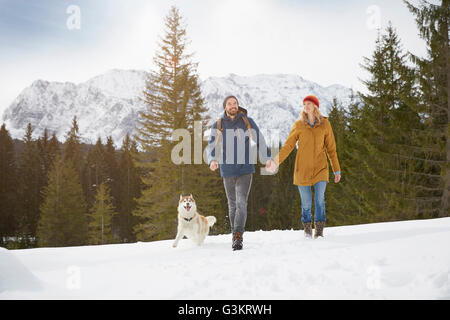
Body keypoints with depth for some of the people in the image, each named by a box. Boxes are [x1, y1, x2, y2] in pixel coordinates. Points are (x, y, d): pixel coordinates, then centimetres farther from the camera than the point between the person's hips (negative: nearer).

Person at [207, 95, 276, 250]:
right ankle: (235, 234, 23)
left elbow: (260, 140, 6)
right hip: (227, 171, 2)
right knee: (232, 204, 12)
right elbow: (211, 145, 1)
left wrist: (267, 158, -7)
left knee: (241, 203, -14)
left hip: (245, 170, -2)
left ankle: (238, 236, -17)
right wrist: (212, 160, -19)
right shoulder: (218, 126, 4)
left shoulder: (248, 122, 3)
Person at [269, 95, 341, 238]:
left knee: (320, 199, -13)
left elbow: (331, 148, 9)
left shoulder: (325, 124, 4)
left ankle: (319, 231, -4)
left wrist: (337, 170, 9)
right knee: (306, 203, 2)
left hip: (320, 168, 0)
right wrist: (275, 162, -4)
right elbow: (288, 146, 5)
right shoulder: (299, 125, 2)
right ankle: (307, 230, 21)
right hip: (302, 170, 0)